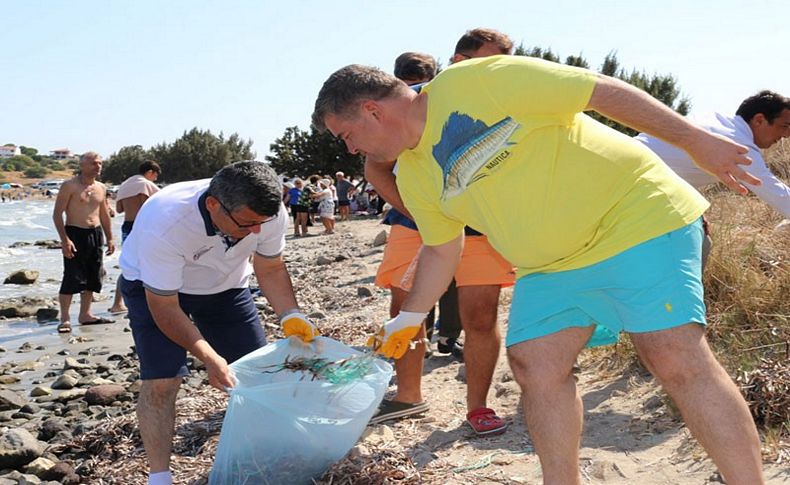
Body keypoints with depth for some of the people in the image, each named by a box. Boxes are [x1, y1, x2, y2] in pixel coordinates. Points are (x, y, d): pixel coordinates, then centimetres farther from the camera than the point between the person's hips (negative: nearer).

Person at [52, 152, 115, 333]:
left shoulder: (101, 188, 12)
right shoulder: (70, 186, -8)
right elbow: (57, 214, -11)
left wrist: (109, 238, 17)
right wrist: (64, 240, -19)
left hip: (96, 234, 7)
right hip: (75, 234, -7)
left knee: (93, 277, 10)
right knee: (72, 277, -9)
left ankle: (85, 314, 20)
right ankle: (65, 318, -3)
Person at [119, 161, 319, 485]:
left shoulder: (270, 214, -28)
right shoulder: (164, 224, -41)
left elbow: (270, 269, -9)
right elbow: (164, 307, -31)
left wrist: (291, 315, -26)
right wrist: (208, 356, -41)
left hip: (224, 285, 4)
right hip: (153, 287, -4)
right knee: (161, 382, -16)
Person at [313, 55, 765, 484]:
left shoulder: (476, 81, -18)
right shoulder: (412, 176, 6)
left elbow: (606, 90, -16)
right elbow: (441, 252, 20)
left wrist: (695, 140, -16)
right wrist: (408, 319, 21)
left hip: (635, 217, -7)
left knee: (675, 356, -15)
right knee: (534, 363, -3)